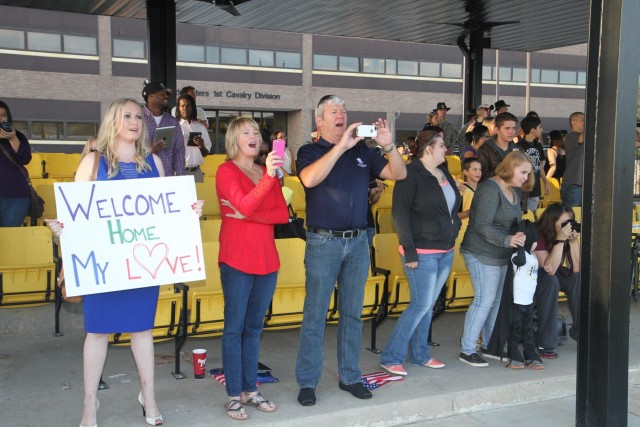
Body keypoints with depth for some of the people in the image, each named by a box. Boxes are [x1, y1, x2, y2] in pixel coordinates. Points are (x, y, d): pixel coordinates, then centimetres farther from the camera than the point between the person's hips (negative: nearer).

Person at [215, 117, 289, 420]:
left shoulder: (268, 172, 13)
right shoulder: (226, 170, -3)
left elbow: (283, 214, 2)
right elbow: (245, 205, -21)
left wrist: (249, 216, -10)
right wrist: (268, 177, -33)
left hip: (266, 259, 6)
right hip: (236, 260, -6)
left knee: (254, 327, 12)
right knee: (234, 329, -1)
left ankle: (250, 390, 20)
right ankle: (234, 396, 5)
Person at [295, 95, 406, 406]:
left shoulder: (362, 151, 10)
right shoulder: (310, 151, -2)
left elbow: (399, 174, 6)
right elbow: (309, 179, -24)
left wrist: (388, 146, -11)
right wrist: (341, 146, -25)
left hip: (358, 241, 4)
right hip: (324, 242, -4)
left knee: (353, 313, 12)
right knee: (315, 314, 1)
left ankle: (349, 376, 25)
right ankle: (307, 382, 11)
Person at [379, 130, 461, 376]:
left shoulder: (444, 174, 12)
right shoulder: (411, 174, -12)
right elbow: (400, 214, -16)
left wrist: (454, 225, 13)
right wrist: (409, 251, -18)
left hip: (446, 251, 8)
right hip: (423, 252, -8)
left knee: (427, 305, 13)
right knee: (421, 304, -8)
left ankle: (419, 355, 24)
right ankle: (391, 357, 2)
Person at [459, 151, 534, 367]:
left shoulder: (513, 191, 13)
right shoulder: (490, 189, -17)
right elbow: (482, 226, -23)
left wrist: (520, 237, 3)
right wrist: (507, 240, -32)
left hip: (502, 255, 9)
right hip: (483, 255, -9)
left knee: (497, 301, 12)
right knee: (484, 300, -8)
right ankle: (467, 350, 2)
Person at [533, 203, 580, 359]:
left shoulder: (568, 234, -11)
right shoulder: (538, 235, -27)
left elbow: (576, 269, -16)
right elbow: (549, 270, -35)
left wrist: (573, 241, -27)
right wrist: (560, 240, -39)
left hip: (555, 274, 6)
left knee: (578, 279, -21)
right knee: (551, 281, -35)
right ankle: (545, 343, -28)